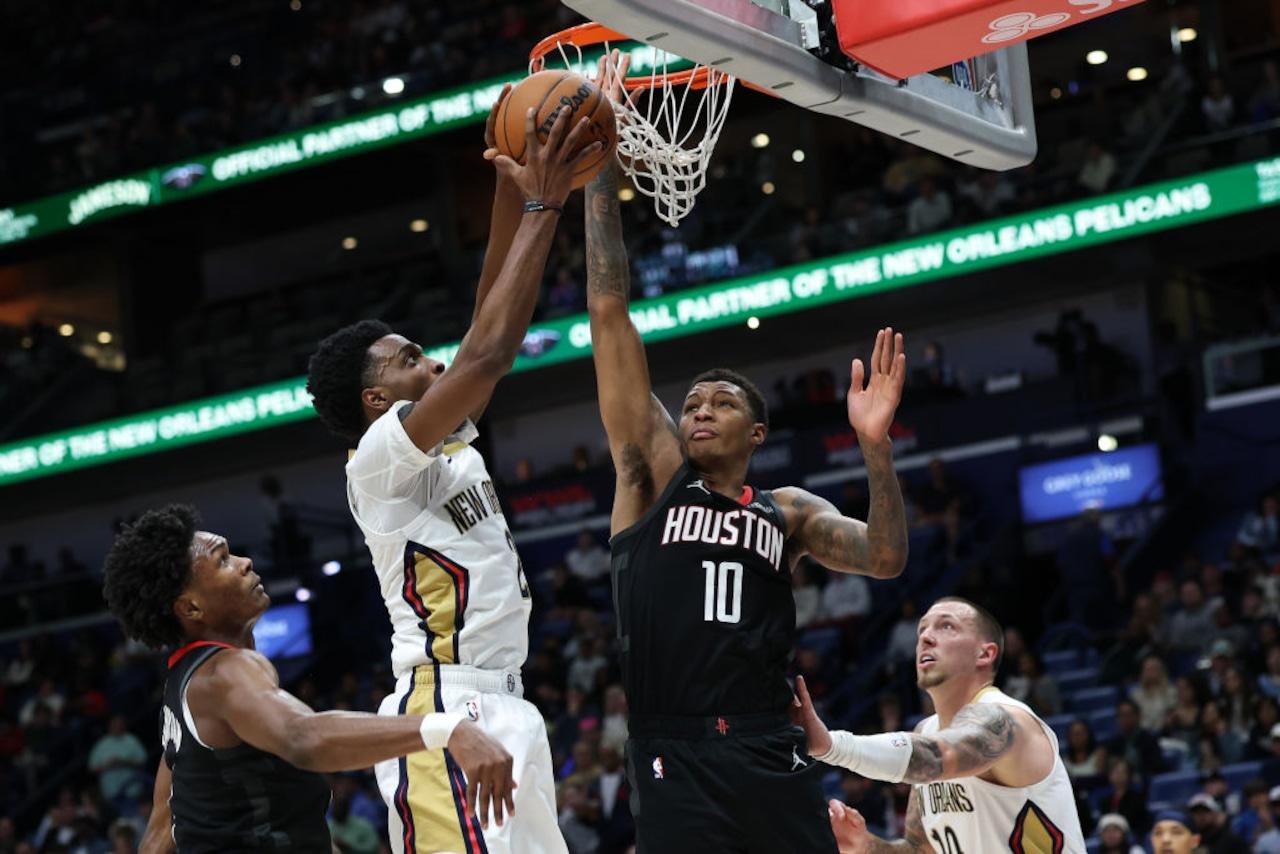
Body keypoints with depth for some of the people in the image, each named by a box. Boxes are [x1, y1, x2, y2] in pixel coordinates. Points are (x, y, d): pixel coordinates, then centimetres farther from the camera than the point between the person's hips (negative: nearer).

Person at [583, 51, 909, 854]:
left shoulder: (788, 510, 15)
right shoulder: (653, 473, 9)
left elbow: (885, 558, -3)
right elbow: (611, 316, 5)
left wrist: (874, 445, -15)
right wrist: (601, 179, 1)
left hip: (770, 755, 2)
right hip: (675, 756, -2)